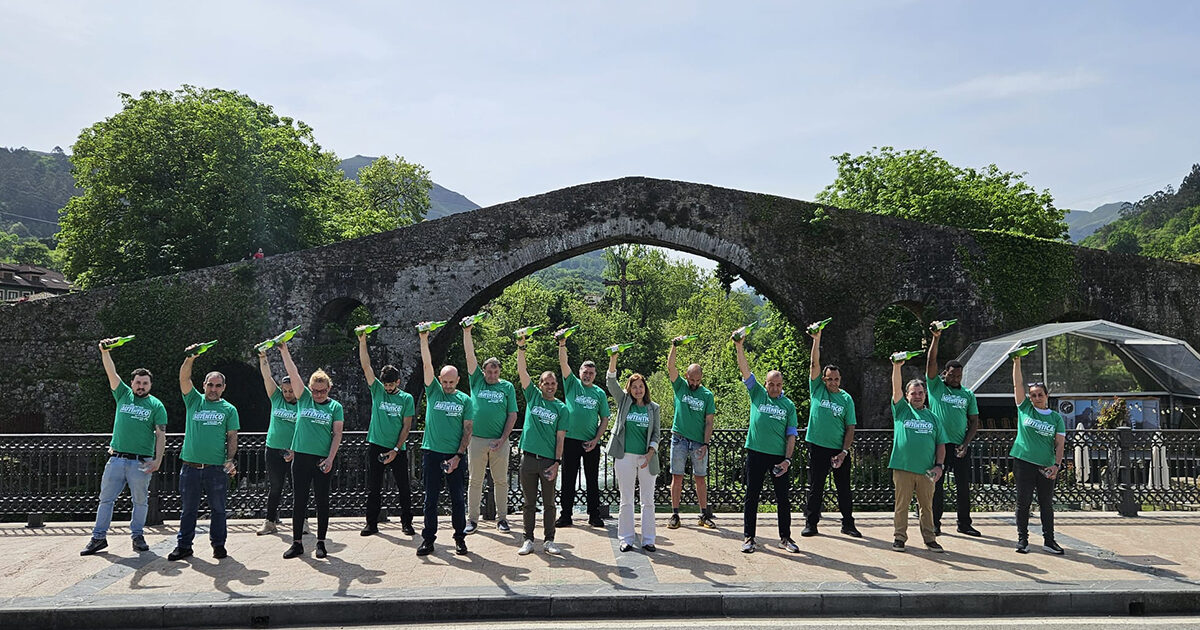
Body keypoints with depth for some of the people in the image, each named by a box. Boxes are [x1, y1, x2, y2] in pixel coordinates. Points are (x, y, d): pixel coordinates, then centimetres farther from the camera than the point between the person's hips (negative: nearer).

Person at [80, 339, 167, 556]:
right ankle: (99, 537, 13)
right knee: (106, 498, 6)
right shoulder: (123, 395, 11)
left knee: (140, 500, 5)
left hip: (141, 462, -2)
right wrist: (105, 351, -15)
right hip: (116, 458, 3)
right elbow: (111, 372, 0)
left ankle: (138, 536, 16)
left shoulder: (156, 405, 4)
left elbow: (161, 435, -1)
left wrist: (158, 459, -11)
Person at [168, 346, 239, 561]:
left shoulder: (229, 409, 7)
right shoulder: (194, 401, 9)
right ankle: (184, 545, 19)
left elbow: (232, 437, 5)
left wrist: (230, 460, -8)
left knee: (218, 509, 7)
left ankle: (218, 544, 20)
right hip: (190, 466, 1)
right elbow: (184, 378, -5)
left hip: (216, 468, -1)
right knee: (188, 509, 9)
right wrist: (190, 358, -21)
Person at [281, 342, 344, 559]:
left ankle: (321, 542, 14)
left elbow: (337, 435, -1)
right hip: (301, 457, 1)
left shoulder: (335, 407, 3)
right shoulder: (304, 398, 7)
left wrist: (330, 458, -11)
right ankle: (297, 543, 14)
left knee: (322, 501, 5)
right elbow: (293, 375, 0)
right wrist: (284, 351, -8)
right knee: (299, 500, 6)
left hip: (323, 460, -1)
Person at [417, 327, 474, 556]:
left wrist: (458, 455, -8)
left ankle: (460, 537, 16)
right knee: (431, 498, 6)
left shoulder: (465, 400, 5)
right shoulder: (433, 391, 5)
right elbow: (427, 365, -5)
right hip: (432, 452, 0)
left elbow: (468, 430, 2)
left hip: (455, 455, 0)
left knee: (458, 498, 5)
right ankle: (428, 538, 14)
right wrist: (424, 339, -15)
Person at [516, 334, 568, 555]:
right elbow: (522, 371, -2)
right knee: (529, 503, 8)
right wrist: (521, 348, -13)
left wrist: (557, 462, -6)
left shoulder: (562, 408, 4)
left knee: (549, 503, 6)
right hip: (529, 457, 0)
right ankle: (528, 540, 17)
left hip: (549, 460, 0)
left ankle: (549, 541, 15)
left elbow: (560, 437, 1)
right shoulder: (533, 396, 6)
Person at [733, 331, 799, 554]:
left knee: (783, 498, 6)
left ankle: (785, 537, 18)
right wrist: (739, 348, -15)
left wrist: (787, 459, -5)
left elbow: (791, 435, 4)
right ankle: (748, 537, 12)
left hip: (779, 456, 1)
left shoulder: (788, 405, 7)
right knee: (752, 496, 4)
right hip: (756, 453, -1)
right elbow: (744, 370, -3)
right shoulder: (757, 394, 5)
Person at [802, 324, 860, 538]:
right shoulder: (817, 389, 2)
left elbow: (850, 427, 3)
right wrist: (816, 340, -18)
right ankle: (811, 524, 13)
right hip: (817, 447, -1)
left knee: (844, 488, 8)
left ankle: (848, 524, 19)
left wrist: (844, 451, -7)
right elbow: (814, 364, -9)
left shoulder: (846, 398, 3)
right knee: (815, 487, 5)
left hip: (839, 450, 1)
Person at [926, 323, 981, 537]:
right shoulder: (936, 386, 3)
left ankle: (964, 523, 17)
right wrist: (936, 338, -19)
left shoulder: (968, 395, 11)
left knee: (963, 486, 7)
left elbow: (974, 421, 10)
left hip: (960, 445, 3)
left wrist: (965, 445, -2)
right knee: (936, 484, 1)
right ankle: (934, 523, 9)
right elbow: (931, 362, -9)